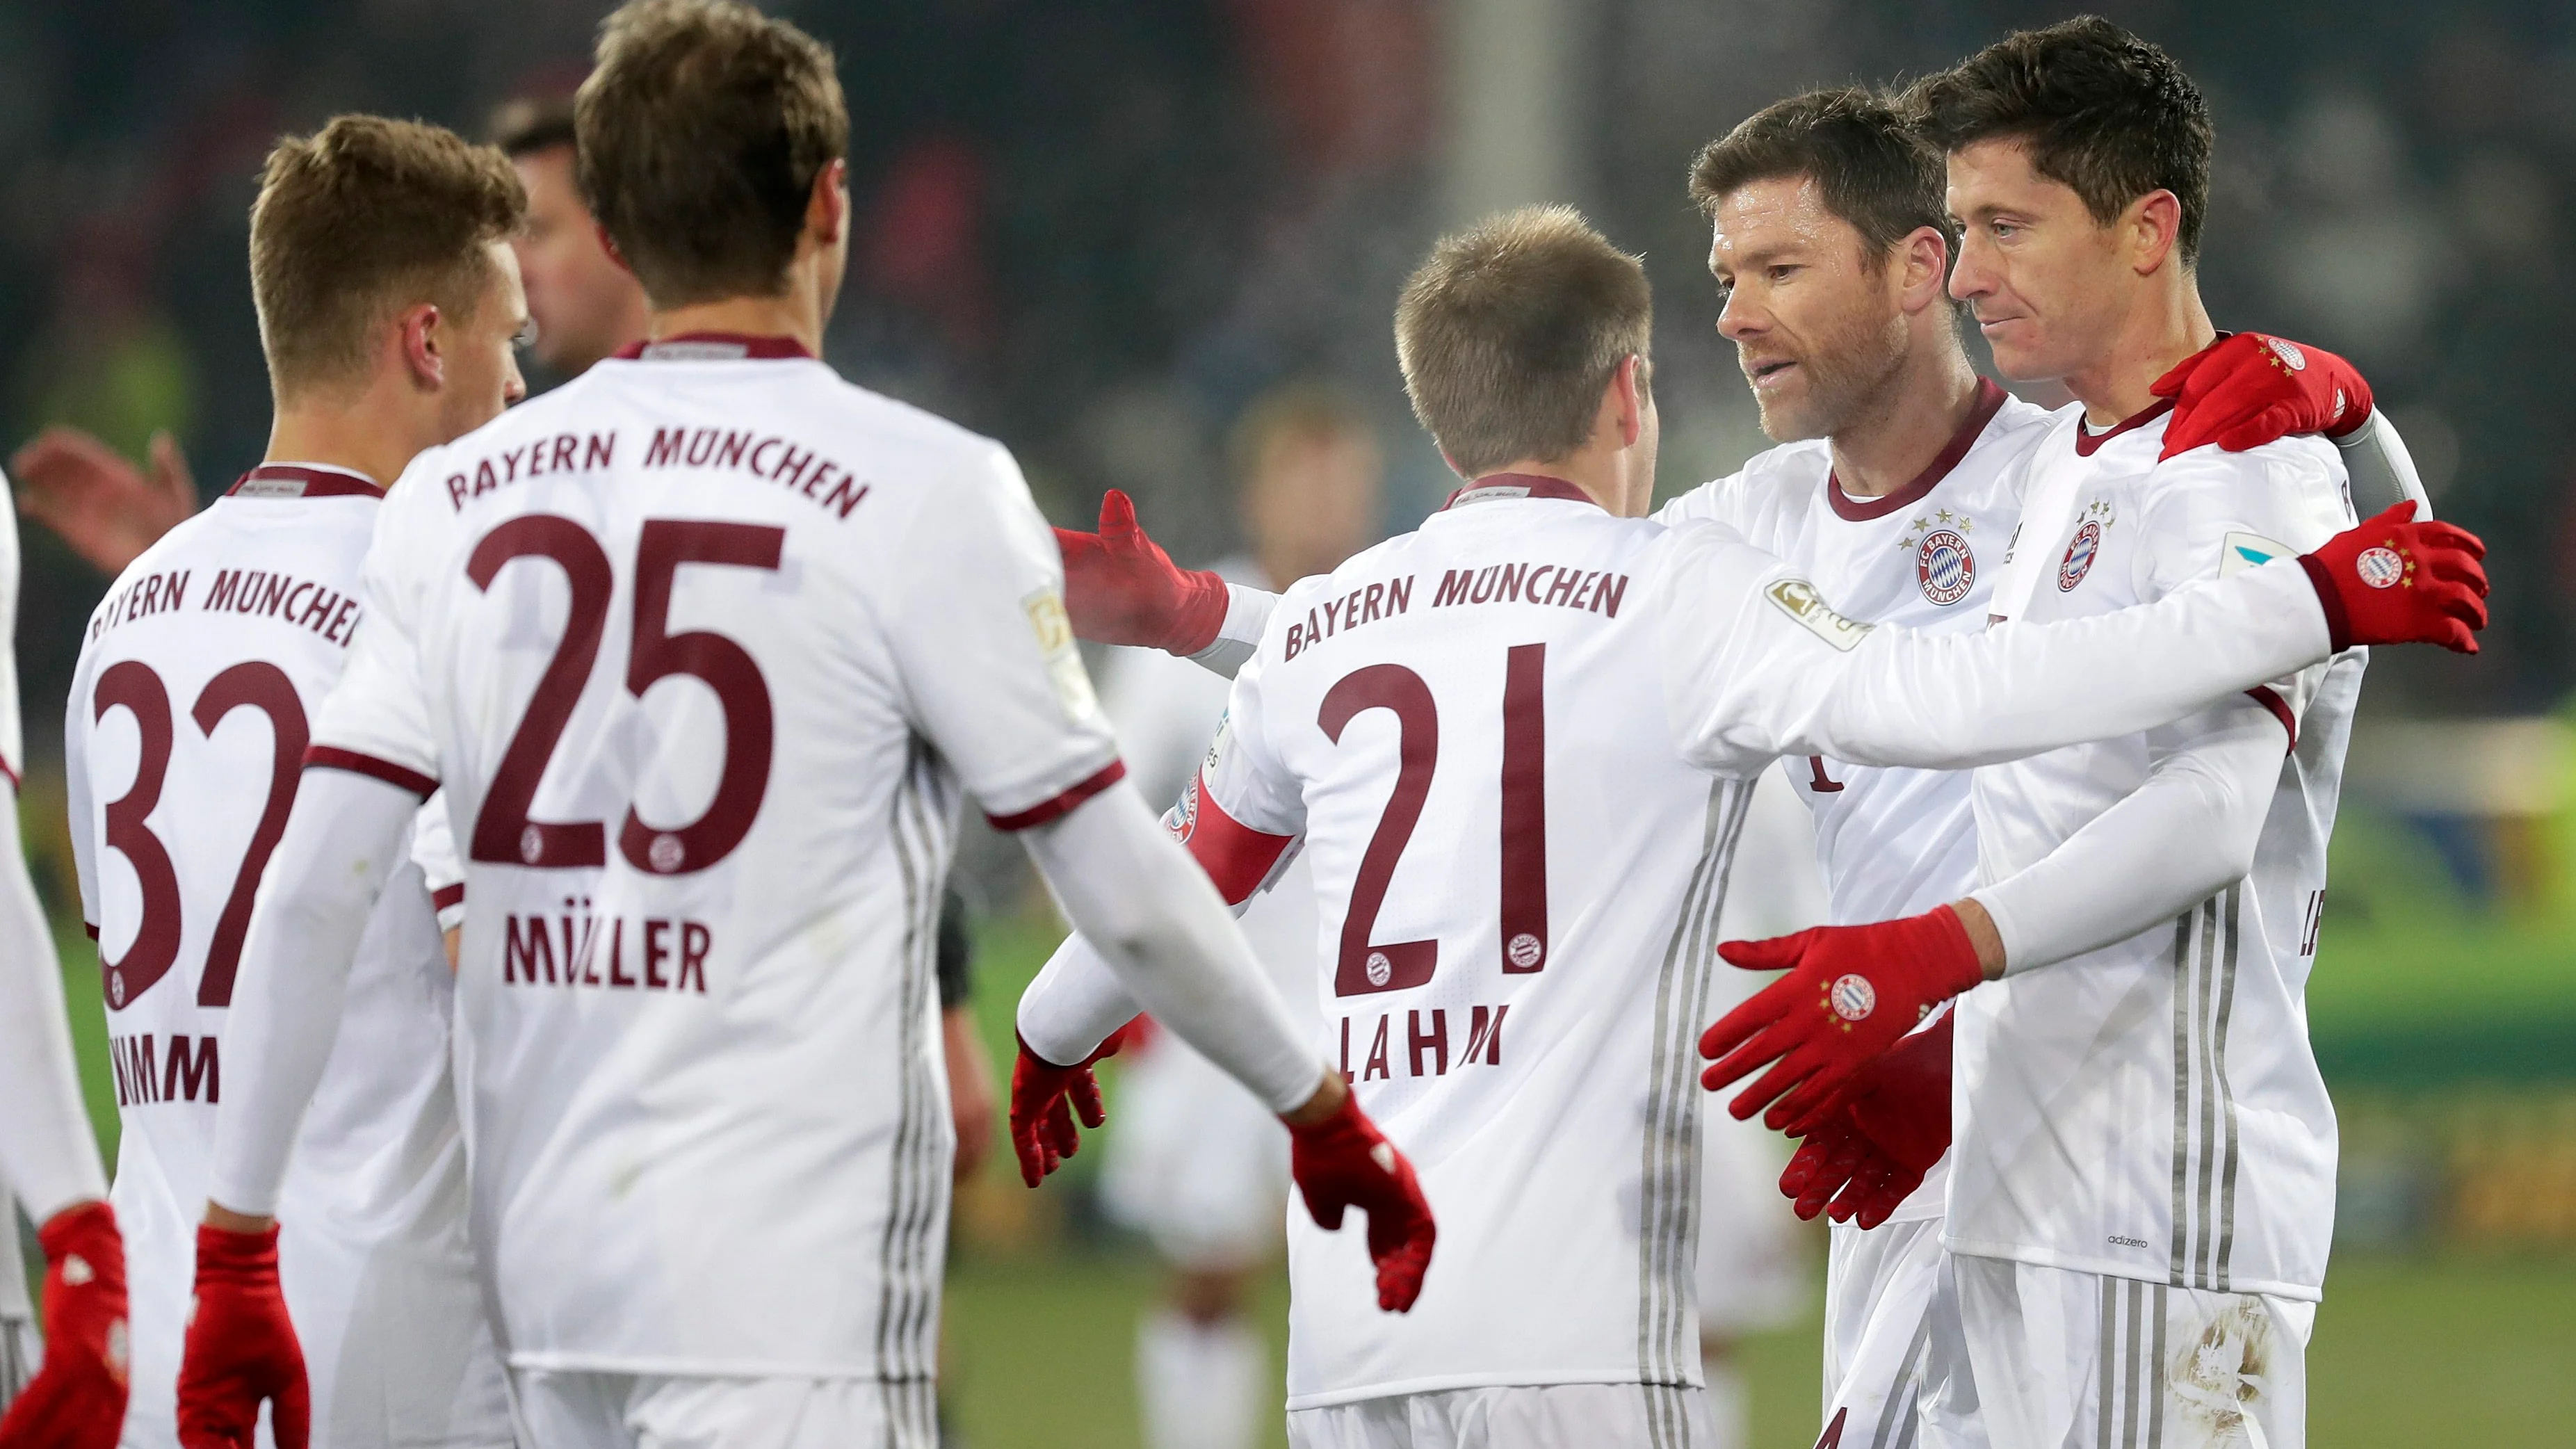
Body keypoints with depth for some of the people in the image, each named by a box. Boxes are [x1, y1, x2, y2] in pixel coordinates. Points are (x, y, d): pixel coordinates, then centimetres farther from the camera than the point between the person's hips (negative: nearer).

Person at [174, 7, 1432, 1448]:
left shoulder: (457, 500, 7)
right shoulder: (920, 491, -5)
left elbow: (311, 890, 2)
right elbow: (1126, 893, -3)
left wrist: (238, 1248, 7)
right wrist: (1328, 1122, 11)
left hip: (546, 1275, 5)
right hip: (786, 1291, -5)